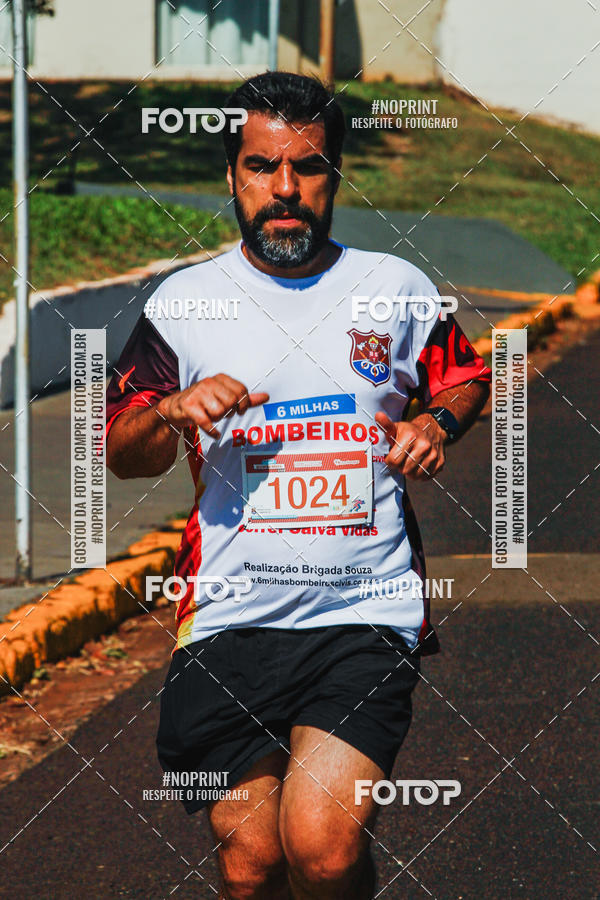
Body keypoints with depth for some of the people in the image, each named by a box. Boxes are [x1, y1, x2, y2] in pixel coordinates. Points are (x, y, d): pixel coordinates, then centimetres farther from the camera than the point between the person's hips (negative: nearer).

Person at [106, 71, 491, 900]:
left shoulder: (397, 289, 7)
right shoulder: (184, 302, 6)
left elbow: (466, 379, 24)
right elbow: (122, 454, 12)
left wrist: (438, 424, 1)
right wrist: (173, 413, -10)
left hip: (365, 617, -1)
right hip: (230, 621, 1)